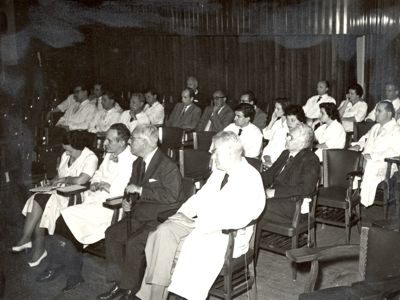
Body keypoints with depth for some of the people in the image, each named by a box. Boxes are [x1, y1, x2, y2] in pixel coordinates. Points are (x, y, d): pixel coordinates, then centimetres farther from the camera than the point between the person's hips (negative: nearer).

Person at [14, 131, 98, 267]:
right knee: (35, 200, -22)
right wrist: (54, 181, 1)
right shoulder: (65, 155, 14)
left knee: (40, 200, -24)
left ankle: (26, 238, -8)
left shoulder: (90, 158, -12)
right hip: (58, 192, 8)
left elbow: (80, 180, -25)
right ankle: (39, 248, -17)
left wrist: (64, 179, -10)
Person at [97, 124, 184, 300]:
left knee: (133, 242, -25)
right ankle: (119, 283, 5)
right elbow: (132, 188, 26)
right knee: (112, 233, -4)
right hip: (141, 215, 9)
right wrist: (127, 202, 3)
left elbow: (172, 195, -26)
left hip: (161, 218, -9)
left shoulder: (167, 166, -16)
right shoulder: (138, 164, 14)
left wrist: (140, 190, -23)